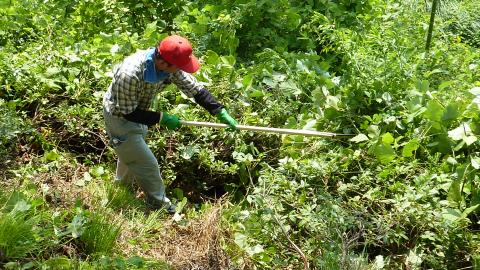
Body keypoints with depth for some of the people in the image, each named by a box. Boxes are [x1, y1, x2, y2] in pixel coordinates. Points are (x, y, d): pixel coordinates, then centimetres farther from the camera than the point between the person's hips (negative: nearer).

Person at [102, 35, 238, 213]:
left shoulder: (170, 66, -22)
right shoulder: (130, 73, -41)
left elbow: (194, 88, -13)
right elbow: (127, 112, -30)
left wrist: (221, 112, -19)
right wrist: (161, 118, -28)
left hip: (138, 113, 7)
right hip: (119, 117, -7)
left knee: (131, 153, 29)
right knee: (147, 164, -1)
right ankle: (159, 204, 21)